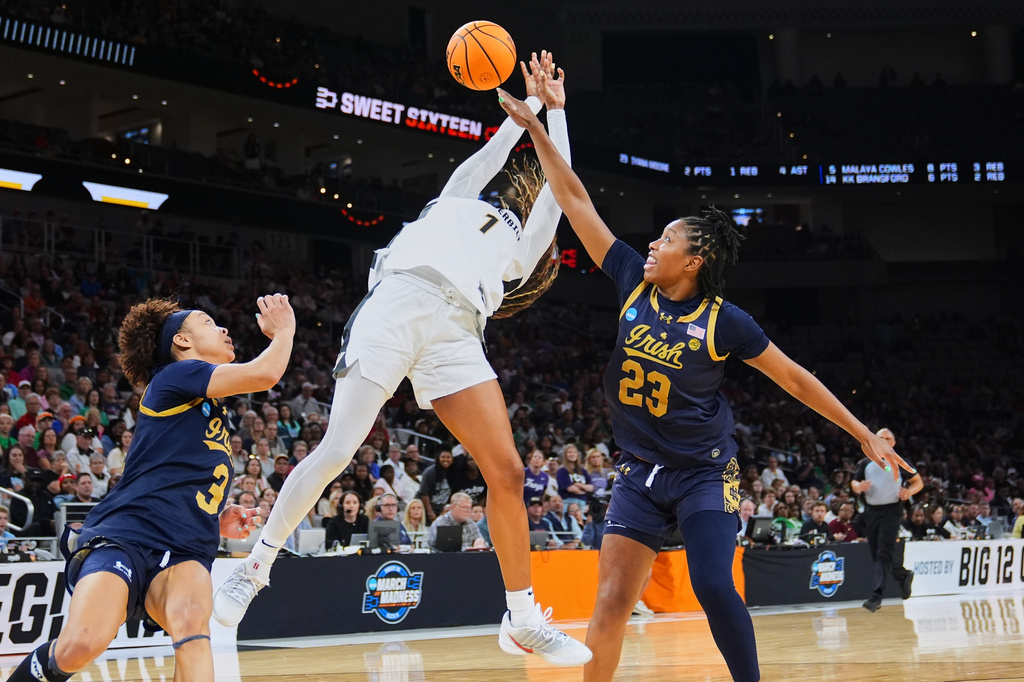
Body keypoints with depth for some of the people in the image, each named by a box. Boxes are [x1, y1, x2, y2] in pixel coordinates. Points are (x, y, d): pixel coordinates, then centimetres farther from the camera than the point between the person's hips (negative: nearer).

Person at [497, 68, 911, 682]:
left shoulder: (724, 320, -11)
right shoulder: (633, 282, -2)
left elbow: (794, 378, -3)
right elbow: (578, 203, 1)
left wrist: (866, 436, -3)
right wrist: (535, 126, 2)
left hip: (704, 474, -3)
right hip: (640, 472, 3)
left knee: (713, 587, -19)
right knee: (612, 602, -7)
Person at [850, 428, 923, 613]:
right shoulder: (865, 463, 11)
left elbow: (918, 481, 7)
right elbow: (854, 482, 16)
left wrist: (909, 491, -15)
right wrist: (859, 487, -9)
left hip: (892, 511, -5)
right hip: (871, 512, 5)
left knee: (884, 554, -16)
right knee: (877, 555, 11)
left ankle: (877, 596, -22)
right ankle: (904, 576, 38)